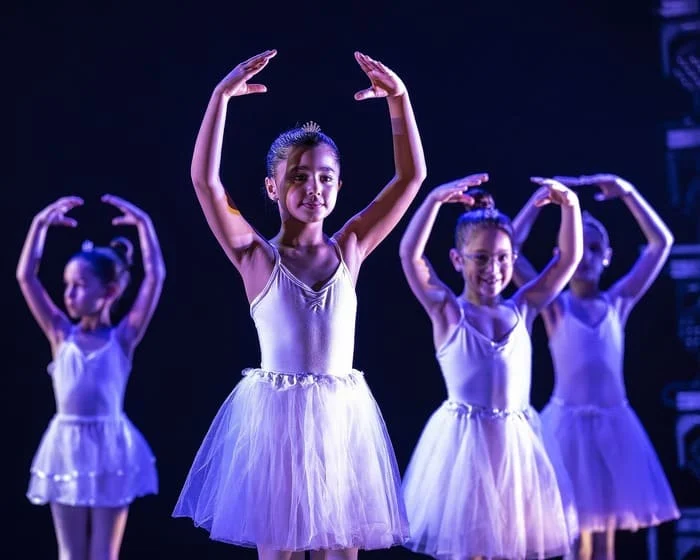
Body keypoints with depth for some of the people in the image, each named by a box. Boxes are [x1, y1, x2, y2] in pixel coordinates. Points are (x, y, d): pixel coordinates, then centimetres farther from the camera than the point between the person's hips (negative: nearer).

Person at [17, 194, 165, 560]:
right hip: (67, 449, 2)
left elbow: (155, 276, -11)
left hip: (109, 450, -2)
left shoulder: (123, 337, -3)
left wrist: (142, 224, -9)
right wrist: (41, 225, 0)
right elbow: (25, 277, 0)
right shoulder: (61, 334, 3)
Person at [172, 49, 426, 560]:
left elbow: (412, 176, 1)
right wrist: (222, 97, -21)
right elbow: (205, 179, -15)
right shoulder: (257, 256, -3)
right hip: (275, 414, -2)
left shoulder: (349, 249, 5)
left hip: (341, 415, 2)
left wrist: (398, 98, -8)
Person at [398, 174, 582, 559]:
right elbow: (410, 255, -16)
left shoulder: (521, 310, 6)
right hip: (464, 441, -3)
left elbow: (568, 259, 5)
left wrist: (570, 206, -10)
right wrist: (435, 199, -26)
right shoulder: (447, 312, -3)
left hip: (516, 442, 3)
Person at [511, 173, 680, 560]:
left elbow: (662, 242, 4)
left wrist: (627, 193, -2)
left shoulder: (619, 302, 6)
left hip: (613, 422, 3)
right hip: (568, 421, -3)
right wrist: (543, 196, -9)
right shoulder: (554, 306, 0)